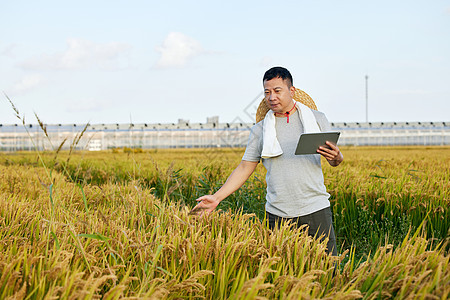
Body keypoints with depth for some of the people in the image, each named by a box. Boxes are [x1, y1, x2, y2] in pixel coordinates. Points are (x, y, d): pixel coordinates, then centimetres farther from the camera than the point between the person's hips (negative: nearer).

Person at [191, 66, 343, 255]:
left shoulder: (317, 119, 8)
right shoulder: (259, 130, 9)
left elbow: (334, 162, 11)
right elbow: (244, 168, 10)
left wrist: (336, 157, -14)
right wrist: (216, 198, 1)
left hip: (315, 210, 0)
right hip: (278, 214, 1)